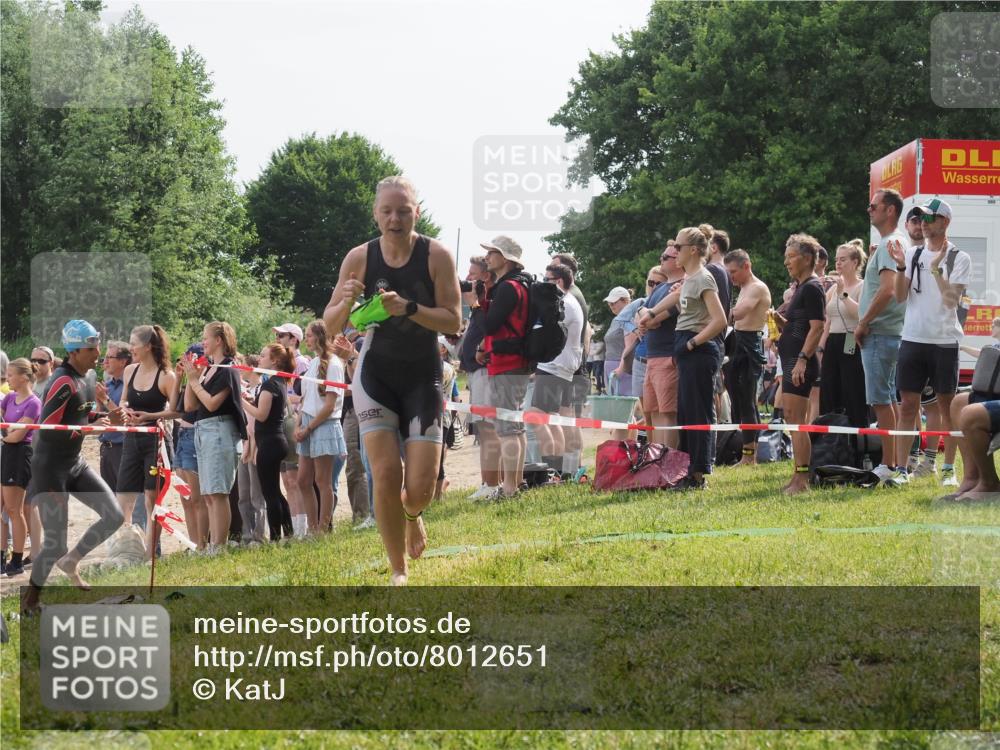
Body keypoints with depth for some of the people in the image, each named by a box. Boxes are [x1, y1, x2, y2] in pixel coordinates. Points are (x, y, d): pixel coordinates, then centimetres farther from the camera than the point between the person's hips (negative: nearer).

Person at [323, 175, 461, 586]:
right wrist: (347, 302, -22)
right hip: (376, 374, 1)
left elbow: (453, 321, -12)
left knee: (420, 487, -6)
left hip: (423, 377, -1)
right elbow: (331, 324, 0)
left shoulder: (437, 255, -9)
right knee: (386, 475, -12)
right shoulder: (359, 258, -4)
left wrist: (408, 308, -27)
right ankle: (398, 571, 4)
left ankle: (412, 515, 33)